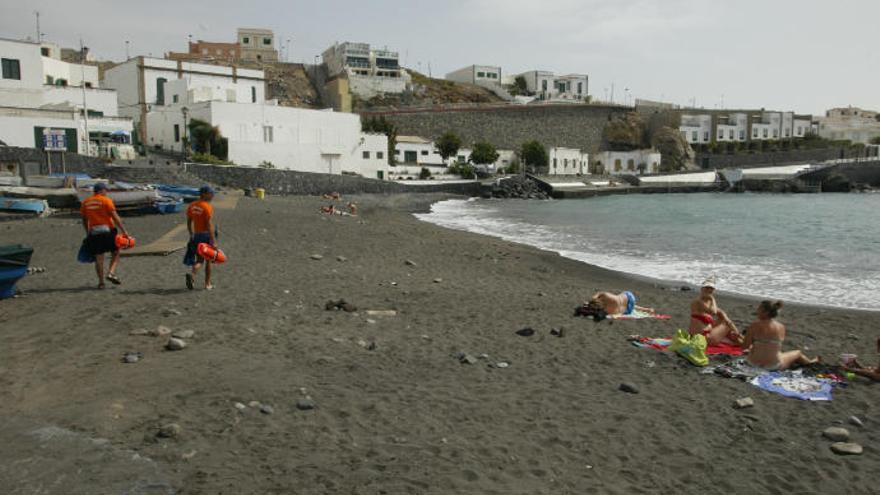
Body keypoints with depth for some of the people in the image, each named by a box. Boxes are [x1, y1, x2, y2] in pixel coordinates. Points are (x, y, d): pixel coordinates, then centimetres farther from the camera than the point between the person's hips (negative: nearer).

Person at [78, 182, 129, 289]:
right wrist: (124, 230, -12)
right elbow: (115, 217, -12)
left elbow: (84, 220, 15)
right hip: (107, 231, -4)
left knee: (99, 258, 7)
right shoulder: (106, 200, -5)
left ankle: (101, 282, 7)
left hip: (93, 233, 4)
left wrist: (88, 234, 24)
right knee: (115, 253, 12)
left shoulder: (85, 202, 11)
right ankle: (111, 273, -6)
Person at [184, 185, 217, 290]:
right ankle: (207, 284, 17)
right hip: (207, 235, -6)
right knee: (208, 260, 10)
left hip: (196, 235, 6)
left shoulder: (192, 206, 4)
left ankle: (192, 275, -17)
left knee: (199, 260, 13)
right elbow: (209, 225, -23)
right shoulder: (208, 207, -17)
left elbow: (189, 222, 11)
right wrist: (214, 241, -23)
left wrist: (191, 235, 22)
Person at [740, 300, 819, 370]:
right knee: (798, 353, 30)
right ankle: (810, 362, 60)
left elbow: (744, 347, -17)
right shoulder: (781, 327, -10)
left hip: (754, 362, 0)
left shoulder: (754, 326, -17)